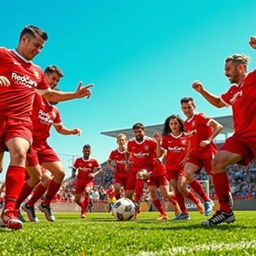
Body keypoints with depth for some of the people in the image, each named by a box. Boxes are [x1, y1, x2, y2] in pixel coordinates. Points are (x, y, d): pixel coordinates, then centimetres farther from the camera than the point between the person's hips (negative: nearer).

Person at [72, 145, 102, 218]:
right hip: (80, 180, 3)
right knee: (77, 200, 0)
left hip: (89, 180, -2)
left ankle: (84, 212, -22)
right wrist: (73, 173, -13)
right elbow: (74, 169, 10)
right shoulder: (78, 160, -3)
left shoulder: (93, 161, -7)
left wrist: (94, 174, -17)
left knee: (87, 191, -35)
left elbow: (100, 169, 2)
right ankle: (84, 208, 35)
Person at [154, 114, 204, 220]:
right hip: (170, 167, 3)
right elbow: (159, 154, 1)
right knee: (176, 190, -1)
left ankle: (198, 202, 7)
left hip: (183, 166, -3)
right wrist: (158, 142, -11)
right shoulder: (166, 138, 4)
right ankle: (184, 213, 8)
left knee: (181, 188, -18)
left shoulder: (186, 136, -2)